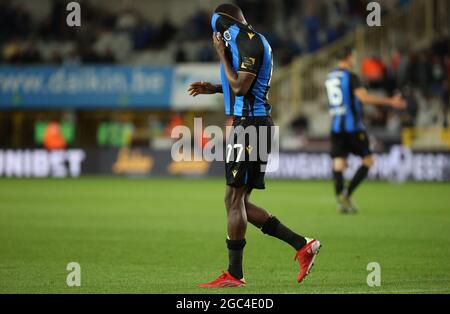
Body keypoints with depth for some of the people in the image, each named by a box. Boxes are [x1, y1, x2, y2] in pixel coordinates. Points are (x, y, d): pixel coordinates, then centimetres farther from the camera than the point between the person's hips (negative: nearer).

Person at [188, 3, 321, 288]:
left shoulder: (250, 43, -12)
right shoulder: (251, 43, 20)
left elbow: (240, 87, -18)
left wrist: (223, 56, -9)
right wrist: (214, 89, 20)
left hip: (250, 124, -10)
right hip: (251, 123, 10)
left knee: (235, 198, -6)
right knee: (239, 202, 10)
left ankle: (234, 274, -3)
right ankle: (302, 245, 9)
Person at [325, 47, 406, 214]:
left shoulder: (329, 78, 13)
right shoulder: (351, 76, -9)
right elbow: (364, 97, -20)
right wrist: (390, 102, -19)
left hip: (336, 127, 6)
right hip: (353, 126, -6)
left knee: (338, 164, 3)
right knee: (368, 161, 4)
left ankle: (341, 200, -11)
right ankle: (347, 193, -10)